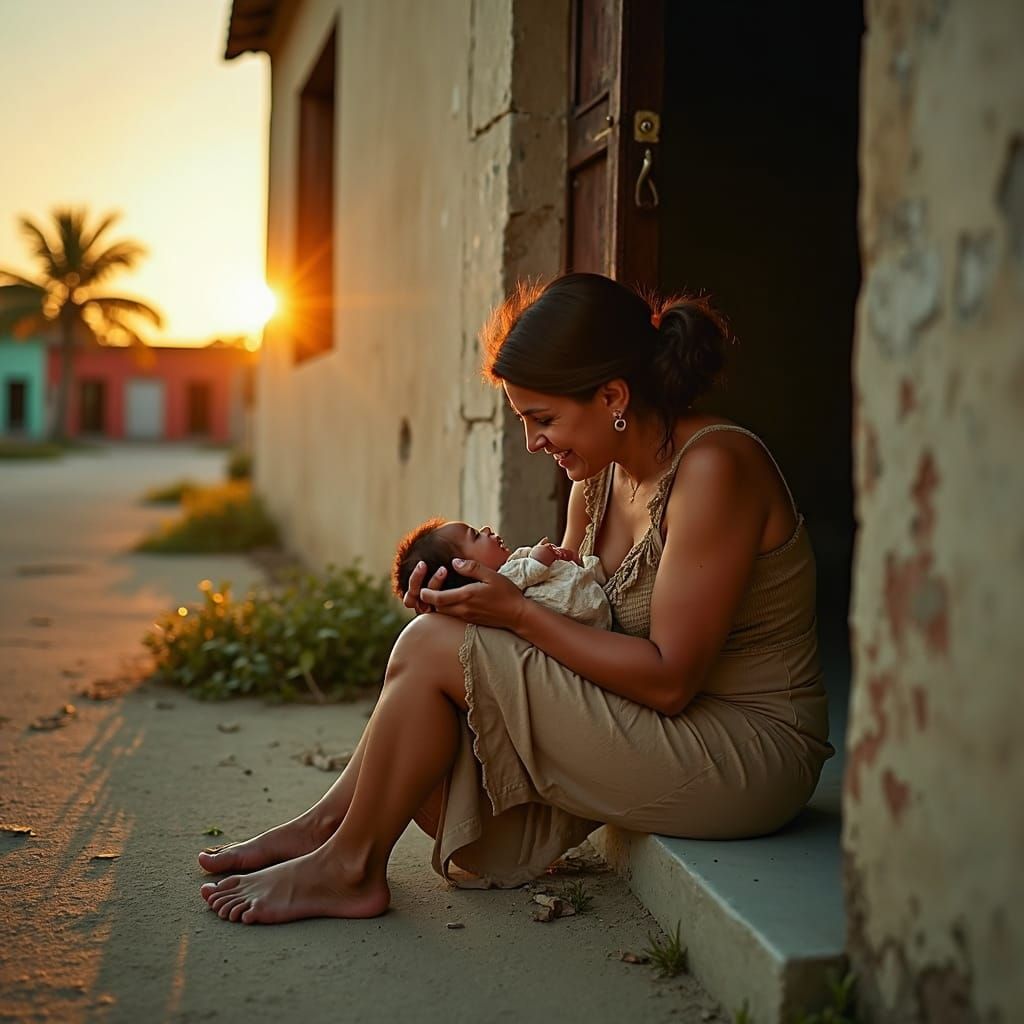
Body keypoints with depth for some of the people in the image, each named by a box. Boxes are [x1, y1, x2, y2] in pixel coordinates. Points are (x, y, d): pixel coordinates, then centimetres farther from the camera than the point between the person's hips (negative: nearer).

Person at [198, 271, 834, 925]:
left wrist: (519, 613, -20)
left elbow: (668, 679, -23)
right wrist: (471, 595, -8)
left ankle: (350, 868, 2)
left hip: (747, 757, -8)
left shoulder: (714, 467, -21)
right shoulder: (600, 477, 6)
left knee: (432, 648, -14)